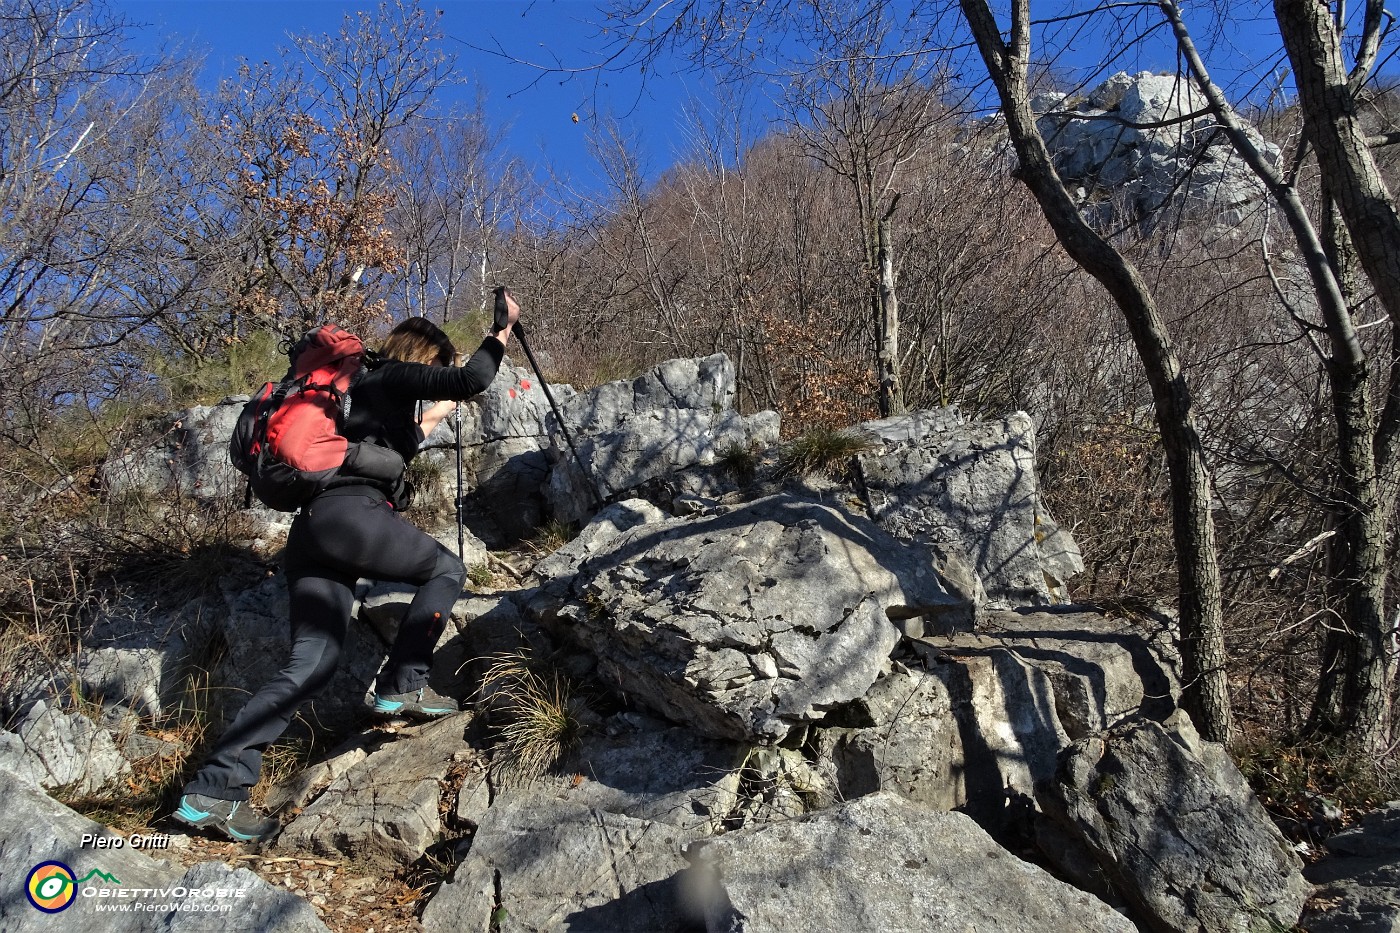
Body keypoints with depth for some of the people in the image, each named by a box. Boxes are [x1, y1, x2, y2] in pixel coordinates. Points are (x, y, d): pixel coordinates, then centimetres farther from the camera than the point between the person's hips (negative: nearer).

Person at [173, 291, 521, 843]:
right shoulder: (394, 375, 8)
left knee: (312, 664, 2)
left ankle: (214, 789, -6)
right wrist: (501, 335, 11)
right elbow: (470, 381, -5)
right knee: (446, 570, 11)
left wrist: (431, 418, 50)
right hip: (350, 513, -8)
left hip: (309, 529, 8)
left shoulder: (361, 388, 33)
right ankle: (402, 686, 0)